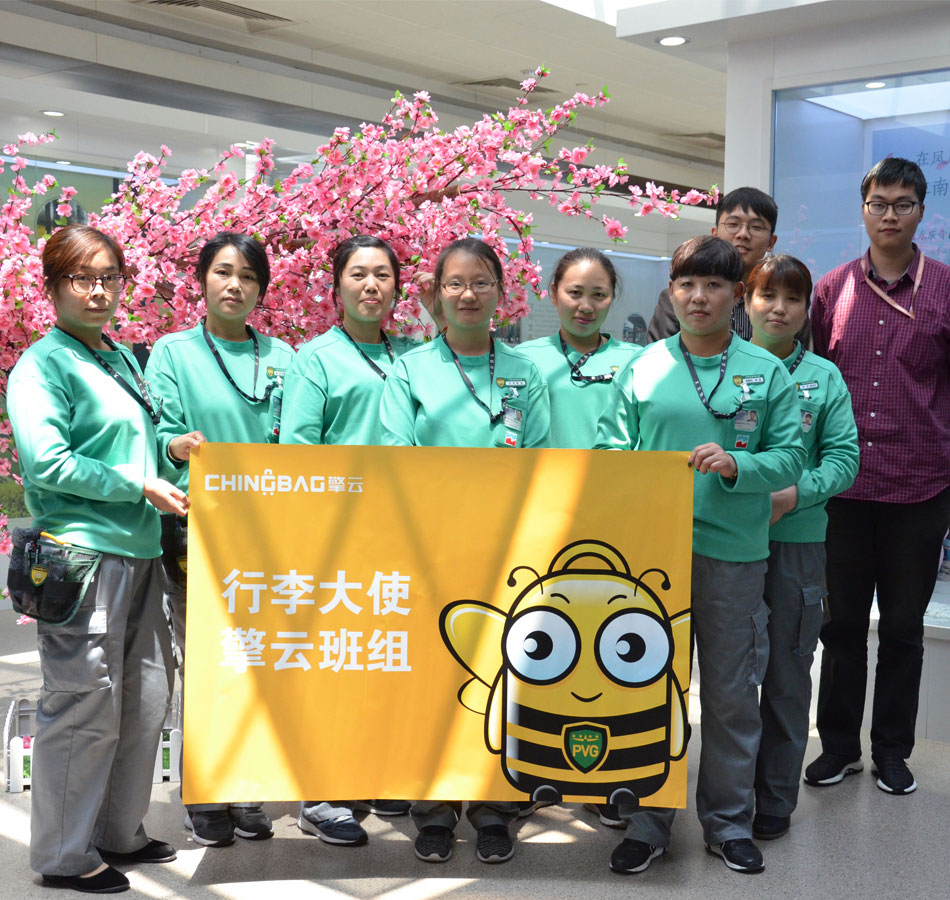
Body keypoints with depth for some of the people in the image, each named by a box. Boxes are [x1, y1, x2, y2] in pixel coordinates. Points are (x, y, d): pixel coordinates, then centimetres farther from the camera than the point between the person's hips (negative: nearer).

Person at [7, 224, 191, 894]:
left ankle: (120, 832, 28)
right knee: (85, 705, -2)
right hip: (81, 554, -8)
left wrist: (171, 446, 10)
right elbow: (46, 463, -17)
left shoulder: (124, 359, 18)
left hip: (139, 551, 8)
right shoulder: (43, 363, -7)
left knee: (147, 695, 12)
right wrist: (140, 487, -13)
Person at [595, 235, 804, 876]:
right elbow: (610, 448, 5)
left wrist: (736, 465, -18)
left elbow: (790, 456, -1)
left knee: (731, 695, 10)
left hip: (733, 554, 0)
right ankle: (648, 821, 23)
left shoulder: (767, 372, 4)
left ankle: (729, 820, 27)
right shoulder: (643, 367, 6)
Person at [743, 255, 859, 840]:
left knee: (787, 672, 7)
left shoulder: (824, 376, 6)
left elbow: (844, 456, 1)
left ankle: (776, 801, 21)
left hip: (797, 538, 0)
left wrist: (792, 495, -15)